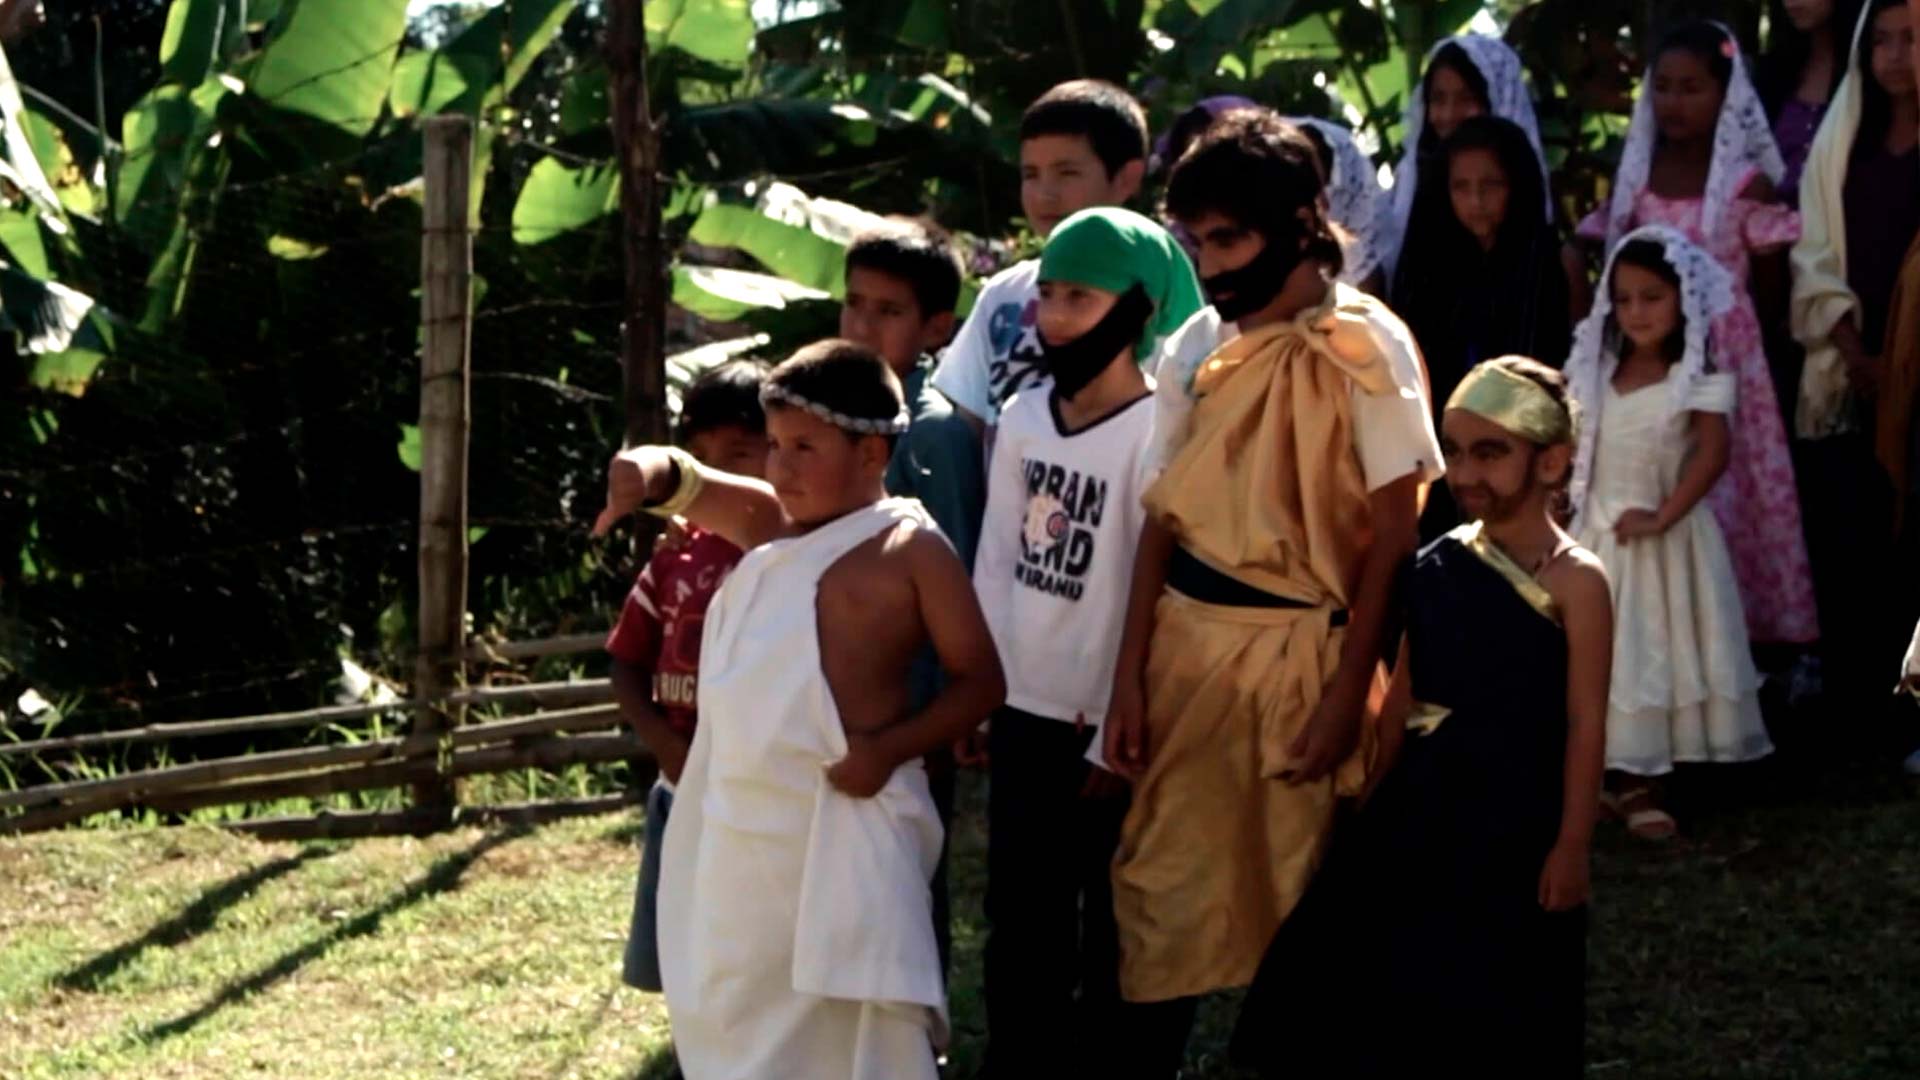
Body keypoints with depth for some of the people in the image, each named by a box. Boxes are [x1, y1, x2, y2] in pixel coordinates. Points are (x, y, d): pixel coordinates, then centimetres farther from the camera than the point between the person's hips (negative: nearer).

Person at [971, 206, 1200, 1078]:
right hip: (1022, 713, 6)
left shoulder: (1156, 433, -15)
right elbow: (995, 561, 10)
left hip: (1105, 727, -6)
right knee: (1019, 927, 14)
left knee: (1114, 935, 6)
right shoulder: (1021, 418, 3)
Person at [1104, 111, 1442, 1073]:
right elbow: (1164, 518, 7)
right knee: (1166, 885, 5)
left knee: (1302, 894, 7)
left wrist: (1348, 693, -12)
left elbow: (1394, 533, -8)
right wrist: (1129, 678, 1)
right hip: (1188, 638, 4)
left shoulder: (1366, 349, -9)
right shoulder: (1195, 348, 5)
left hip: (1303, 648, -4)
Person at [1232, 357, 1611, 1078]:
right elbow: (1402, 700, 12)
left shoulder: (1573, 581, -11)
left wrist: (1572, 844, -13)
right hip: (1424, 808, 6)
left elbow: (1585, 723, -12)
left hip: (1514, 820, -6)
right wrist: (1374, 807, 14)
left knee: (1500, 1010, 1)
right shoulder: (1437, 568, 6)